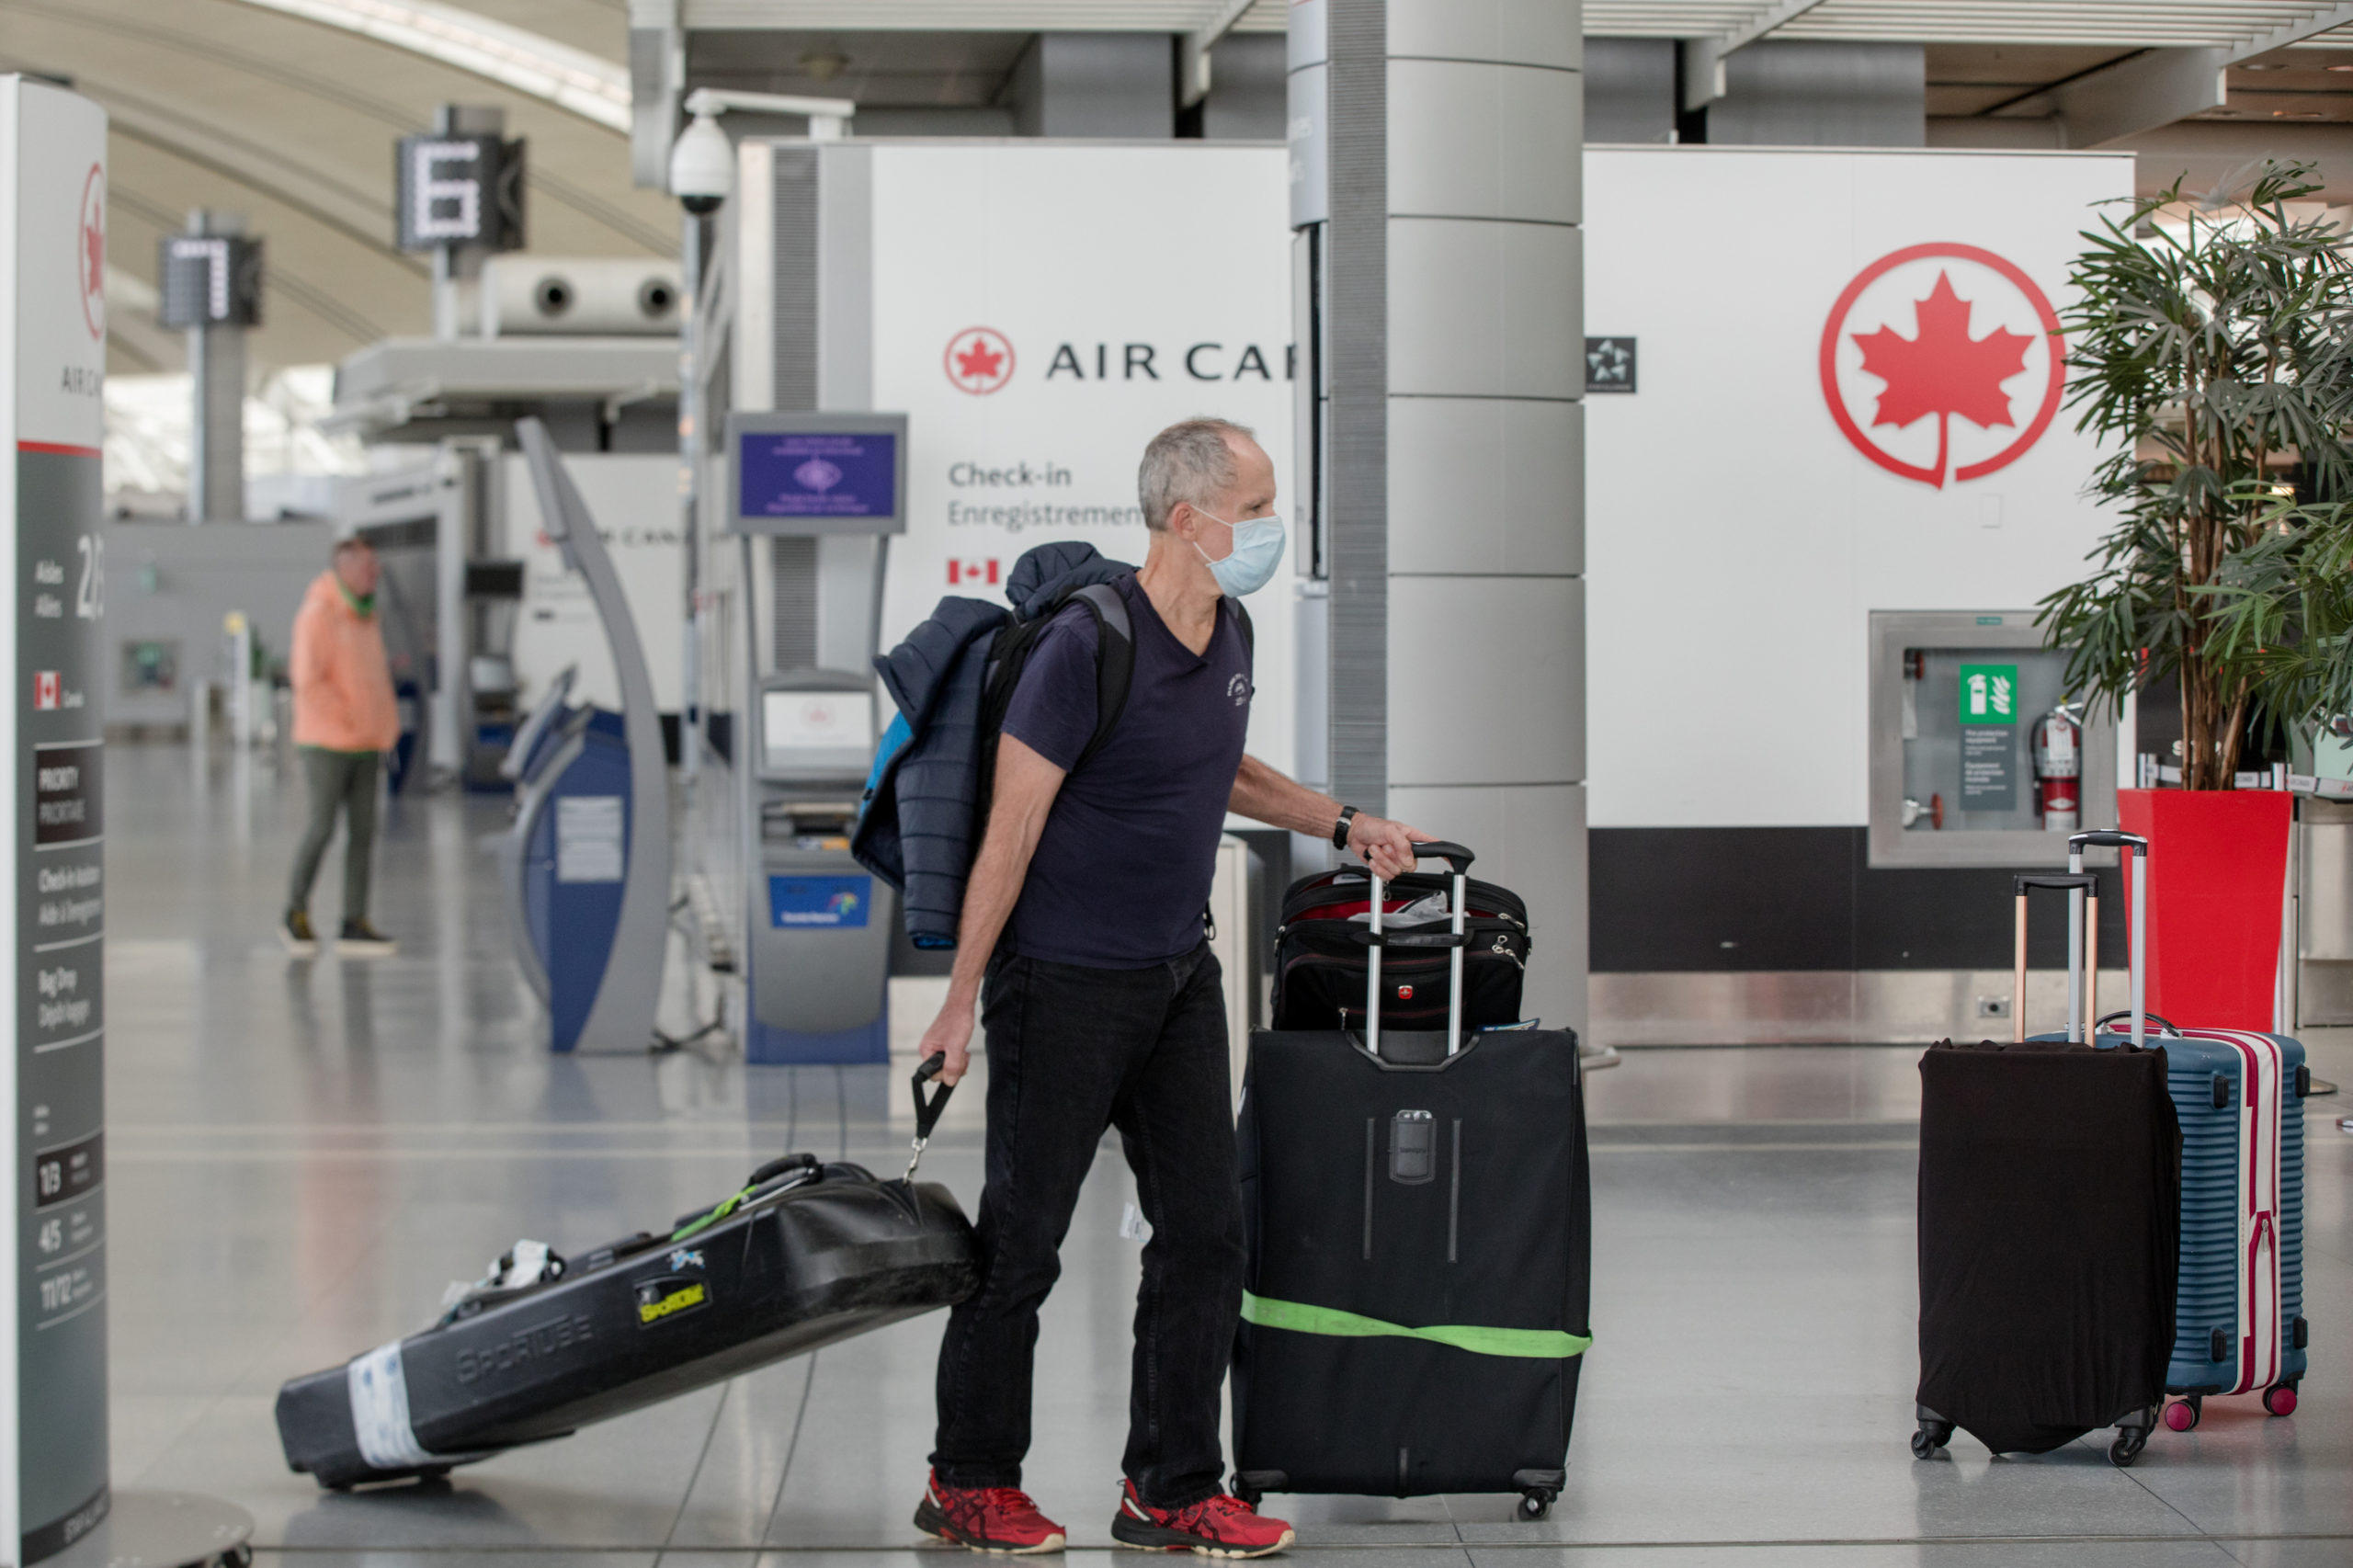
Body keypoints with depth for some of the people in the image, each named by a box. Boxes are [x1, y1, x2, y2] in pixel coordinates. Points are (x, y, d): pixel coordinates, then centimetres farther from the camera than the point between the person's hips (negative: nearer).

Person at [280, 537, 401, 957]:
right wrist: (348, 719, -15)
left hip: (366, 746, 8)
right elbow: (308, 679, -18)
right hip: (327, 743, -8)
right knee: (322, 828, -6)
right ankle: (296, 913, 11)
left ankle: (354, 926, 3)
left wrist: (386, 725, 13)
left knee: (362, 832, 2)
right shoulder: (318, 614, -10)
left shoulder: (365, 616, 15)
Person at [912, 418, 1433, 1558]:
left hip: (1179, 977, 8)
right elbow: (1010, 830, -18)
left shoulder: (1229, 635, 5)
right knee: (1021, 1240, 3)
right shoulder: (1086, 648, -21)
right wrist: (962, 1001, -16)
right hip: (1064, 984, -8)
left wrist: (1340, 823, 17)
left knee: (1204, 1230, 6)